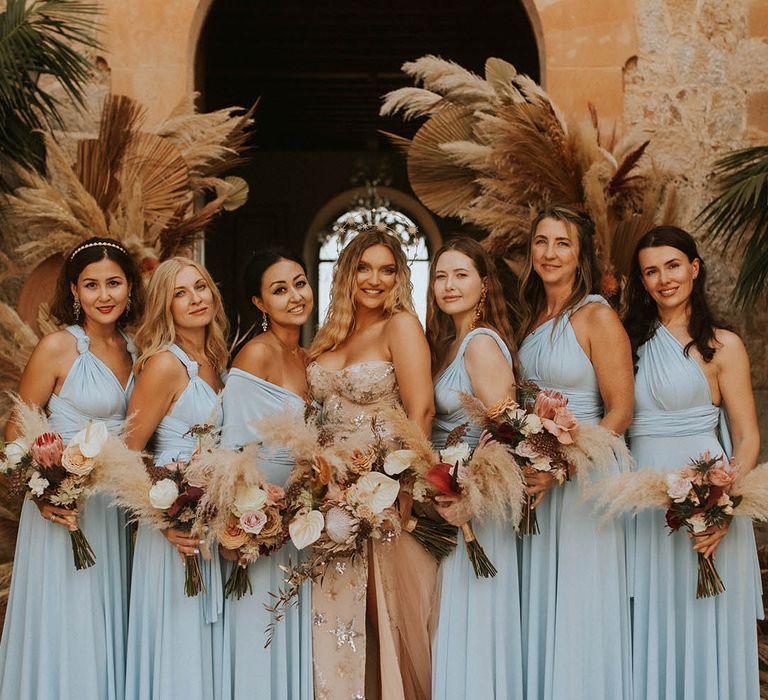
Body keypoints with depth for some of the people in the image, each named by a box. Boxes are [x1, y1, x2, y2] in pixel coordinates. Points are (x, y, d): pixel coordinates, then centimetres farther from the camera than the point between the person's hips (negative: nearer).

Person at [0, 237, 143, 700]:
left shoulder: (133, 351, 7)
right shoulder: (59, 347, -10)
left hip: (117, 507, 6)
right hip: (66, 506, -6)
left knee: (106, 625, 14)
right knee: (65, 628, 2)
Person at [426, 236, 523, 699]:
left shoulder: (482, 342, -15)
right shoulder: (449, 343, 13)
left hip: (477, 505, -9)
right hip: (451, 496, 9)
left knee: (471, 621, 0)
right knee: (455, 622, 15)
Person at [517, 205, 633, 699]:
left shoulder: (597, 316, -11)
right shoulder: (534, 318, 10)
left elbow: (620, 413, -14)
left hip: (586, 473, -7)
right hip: (538, 475, 7)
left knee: (580, 605, 1)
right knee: (540, 601, 13)